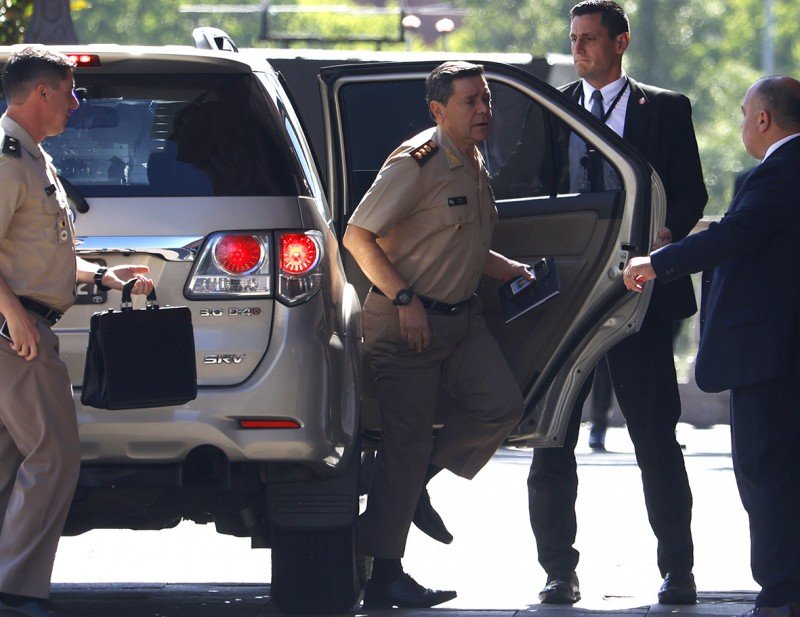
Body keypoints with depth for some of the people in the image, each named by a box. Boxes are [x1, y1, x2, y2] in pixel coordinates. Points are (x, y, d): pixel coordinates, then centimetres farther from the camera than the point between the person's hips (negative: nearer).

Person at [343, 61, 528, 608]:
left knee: (502, 404, -11)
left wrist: (510, 270, 10)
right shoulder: (417, 163, -14)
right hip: (406, 320, -8)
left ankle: (415, 483, 11)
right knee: (406, 438, -6)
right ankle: (383, 576, 1)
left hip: (462, 316, 8)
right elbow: (357, 237, -17)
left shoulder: (476, 167, 13)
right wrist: (404, 299, -20)